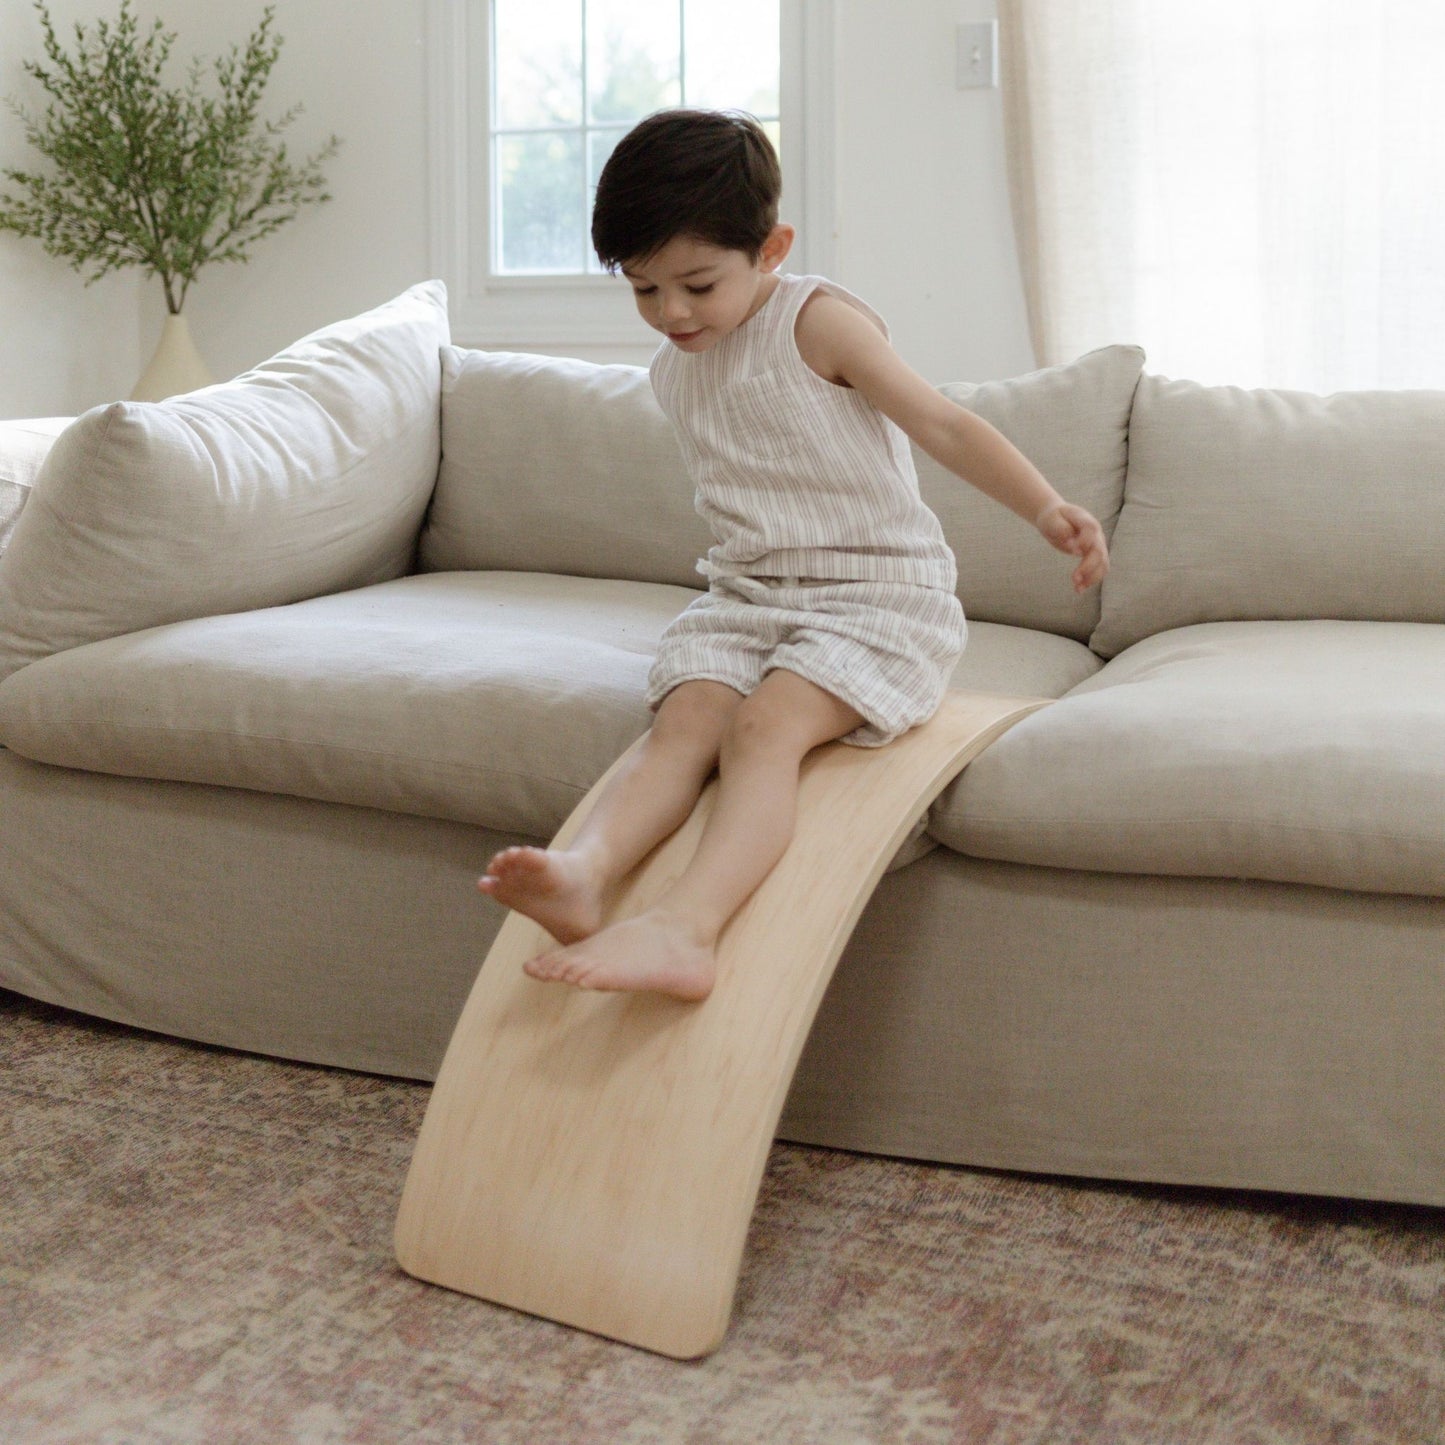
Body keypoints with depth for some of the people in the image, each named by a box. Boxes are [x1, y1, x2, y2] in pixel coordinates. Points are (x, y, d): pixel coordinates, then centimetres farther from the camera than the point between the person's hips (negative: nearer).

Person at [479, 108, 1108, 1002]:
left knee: (765, 726, -31)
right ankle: (587, 871, -50)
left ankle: (686, 929, -52)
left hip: (881, 593, -6)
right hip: (746, 596, 6)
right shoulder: (673, 371, 14)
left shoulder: (819, 324, -7)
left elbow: (944, 426, -12)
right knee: (684, 725, -24)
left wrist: (1048, 510, -23)